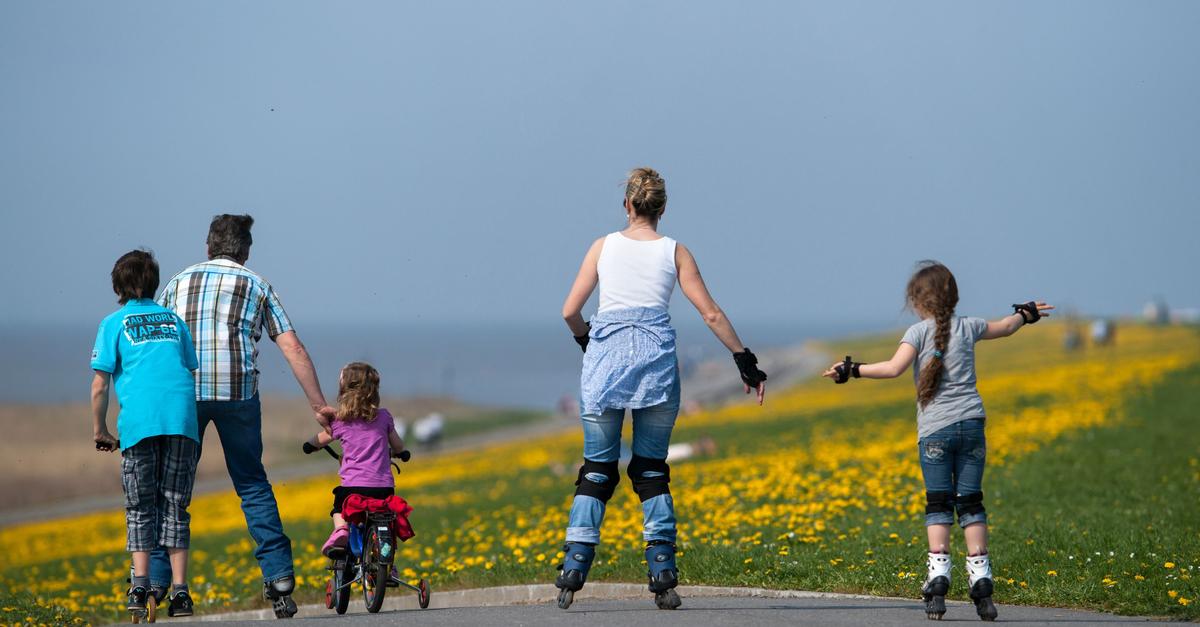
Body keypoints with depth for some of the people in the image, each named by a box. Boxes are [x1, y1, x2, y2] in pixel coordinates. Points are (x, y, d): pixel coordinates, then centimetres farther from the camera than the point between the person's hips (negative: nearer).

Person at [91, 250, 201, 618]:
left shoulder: (114, 323, 11)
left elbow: (100, 385, 5)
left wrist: (100, 431, 14)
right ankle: (179, 592, 1)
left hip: (139, 421, -2)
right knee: (175, 507, 7)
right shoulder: (173, 320, 21)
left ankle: (140, 586, -6)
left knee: (140, 508, 7)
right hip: (182, 420, 2)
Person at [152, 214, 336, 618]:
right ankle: (279, 576, 4)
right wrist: (319, 406, 12)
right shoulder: (257, 286, 16)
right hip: (237, 391, 0)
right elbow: (293, 349, 9)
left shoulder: (177, 282, 20)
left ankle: (154, 579, 4)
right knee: (252, 484, 12)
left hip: (183, 389, 0)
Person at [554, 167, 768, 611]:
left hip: (606, 358, 0)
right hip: (656, 360, 0)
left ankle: (573, 569, -5)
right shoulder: (675, 252, 7)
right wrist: (745, 361, 10)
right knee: (652, 470, 9)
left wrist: (585, 338, 25)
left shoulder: (604, 246, 8)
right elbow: (711, 314, 4)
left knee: (597, 469, 6)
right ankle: (663, 577, 2)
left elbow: (570, 311, 4)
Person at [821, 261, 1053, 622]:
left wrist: (852, 370, -12)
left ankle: (938, 578, -12)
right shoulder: (968, 328, 10)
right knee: (970, 503, 6)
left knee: (938, 504, -1)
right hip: (972, 425, 3)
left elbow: (894, 368, -18)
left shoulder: (919, 333, -4)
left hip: (935, 429, -3)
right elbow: (1006, 327, 30)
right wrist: (1026, 314, 49)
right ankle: (980, 580, 2)